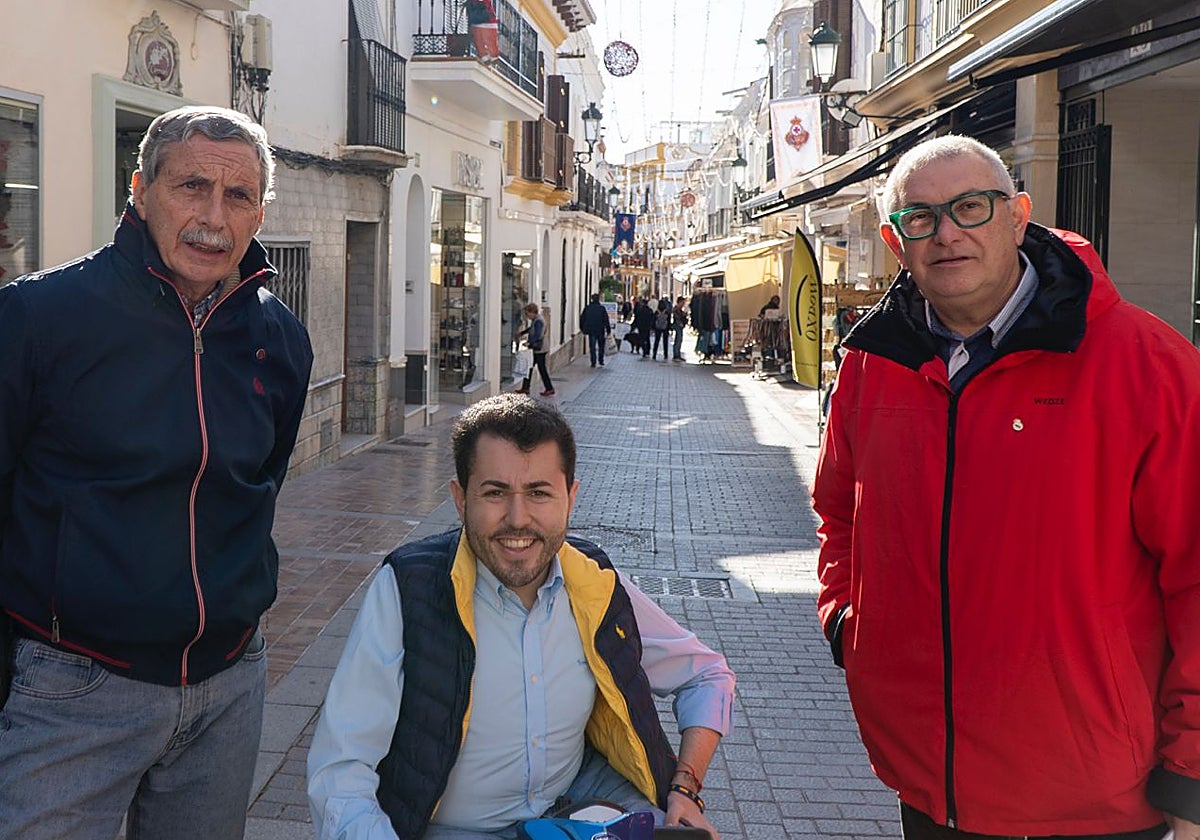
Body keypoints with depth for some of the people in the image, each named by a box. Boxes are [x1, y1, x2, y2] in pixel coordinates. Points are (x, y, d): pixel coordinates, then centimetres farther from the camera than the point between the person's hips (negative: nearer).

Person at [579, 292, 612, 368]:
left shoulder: (587, 308, 1)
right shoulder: (602, 308, -6)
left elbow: (582, 319, 6)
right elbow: (606, 320, -6)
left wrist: (582, 328, 17)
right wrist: (608, 330, -2)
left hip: (591, 331, 1)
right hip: (600, 330, -1)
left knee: (592, 347, 5)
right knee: (601, 346, 14)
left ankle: (593, 362, 0)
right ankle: (601, 361, 13)